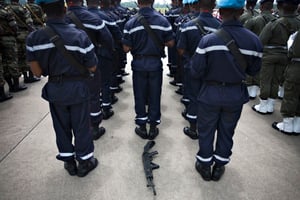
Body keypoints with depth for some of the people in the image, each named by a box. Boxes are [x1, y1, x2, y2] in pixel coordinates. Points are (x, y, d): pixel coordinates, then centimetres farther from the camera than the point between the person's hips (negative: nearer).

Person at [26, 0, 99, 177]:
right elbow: (92, 68, -13)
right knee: (81, 126, 14)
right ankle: (85, 162, 30)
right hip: (78, 88, -2)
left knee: (61, 126, 20)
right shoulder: (79, 36, -19)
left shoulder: (34, 38, -11)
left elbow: (37, 72, -6)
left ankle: (69, 161, 36)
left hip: (54, 89, 3)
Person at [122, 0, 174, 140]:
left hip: (138, 64, 0)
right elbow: (170, 43, -1)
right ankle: (153, 127, 21)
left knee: (140, 96, 12)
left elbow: (126, 48, -6)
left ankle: (142, 127, 22)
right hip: (156, 64, 1)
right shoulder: (163, 20, -5)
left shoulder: (130, 23, -8)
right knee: (154, 95, 11)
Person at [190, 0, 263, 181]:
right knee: (227, 132, 19)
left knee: (206, 131, 16)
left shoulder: (208, 40, -19)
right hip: (236, 95, 3)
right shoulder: (254, 40, -10)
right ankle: (220, 166, 35)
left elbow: (196, 72, -16)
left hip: (211, 93, -2)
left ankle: (205, 166, 32)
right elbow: (253, 70, 0)